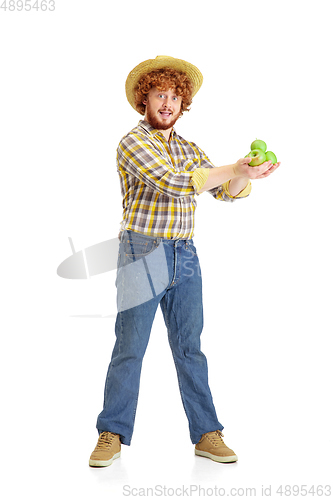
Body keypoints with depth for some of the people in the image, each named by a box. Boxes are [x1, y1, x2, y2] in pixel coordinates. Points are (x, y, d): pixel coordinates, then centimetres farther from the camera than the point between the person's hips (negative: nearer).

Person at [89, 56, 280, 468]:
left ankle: (206, 435, 13)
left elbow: (227, 192, 9)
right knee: (129, 349, -1)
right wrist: (234, 169, -17)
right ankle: (112, 435, 11)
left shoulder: (190, 150, 16)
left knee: (189, 348, 7)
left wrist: (245, 175, -12)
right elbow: (176, 183, -19)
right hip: (142, 255, -5)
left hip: (185, 256, 5)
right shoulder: (133, 143, -4)